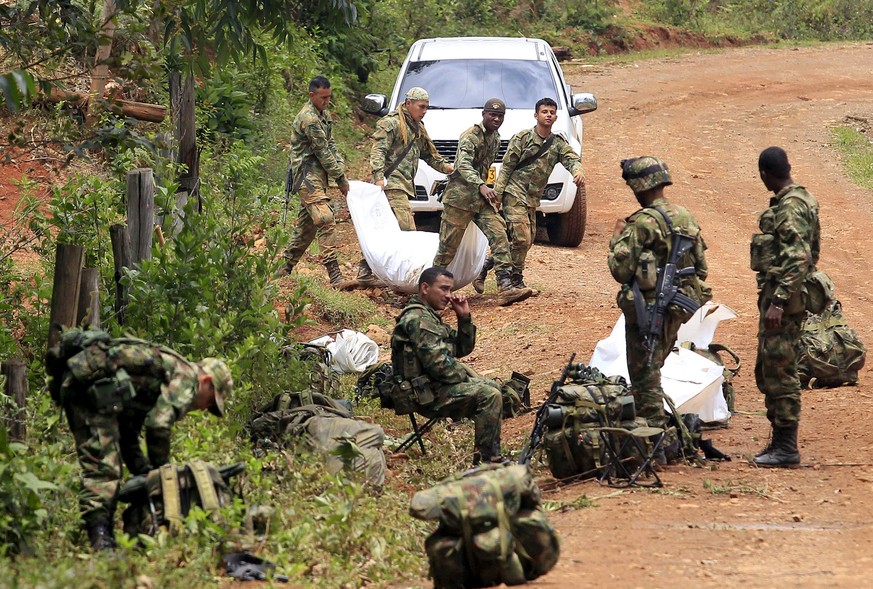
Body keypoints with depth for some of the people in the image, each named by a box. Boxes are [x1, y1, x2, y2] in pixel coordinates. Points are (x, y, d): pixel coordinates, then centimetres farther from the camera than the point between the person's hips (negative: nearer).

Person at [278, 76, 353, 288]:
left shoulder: (323, 115, 16)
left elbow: (331, 145, 14)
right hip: (308, 174, -10)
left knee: (307, 223, 13)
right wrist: (340, 178, -10)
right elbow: (323, 152, -15)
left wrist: (341, 170, 0)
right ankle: (334, 274, -24)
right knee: (326, 221, -18)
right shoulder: (308, 119, -16)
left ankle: (287, 268, 23)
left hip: (318, 175, 10)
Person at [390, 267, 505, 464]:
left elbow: (462, 349, 18)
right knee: (489, 395, -20)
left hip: (435, 385, 11)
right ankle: (488, 461, -15)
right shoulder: (418, 319, -17)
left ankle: (488, 455, 20)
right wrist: (467, 379, -11)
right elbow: (438, 363, -24)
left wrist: (464, 318, 4)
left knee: (492, 388, 18)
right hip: (427, 394, -11)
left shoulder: (430, 316, 17)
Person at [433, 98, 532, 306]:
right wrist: (481, 186, -45)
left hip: (482, 199, 7)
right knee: (448, 245, 0)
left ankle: (505, 288, -20)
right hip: (460, 197, -7)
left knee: (499, 237, -11)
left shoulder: (495, 138, 12)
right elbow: (463, 166, -30)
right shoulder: (470, 137, -15)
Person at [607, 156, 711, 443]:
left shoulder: (643, 223, -19)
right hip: (679, 307, 8)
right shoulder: (685, 216, 6)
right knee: (651, 370, 21)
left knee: (645, 377, -1)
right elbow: (701, 265, 12)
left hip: (647, 309, -8)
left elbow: (620, 270, -17)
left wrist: (617, 238, -3)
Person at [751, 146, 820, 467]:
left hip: (783, 296, -11)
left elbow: (797, 259, -25)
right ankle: (779, 441, 21)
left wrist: (778, 302, -28)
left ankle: (786, 448, -3)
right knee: (767, 371, 15)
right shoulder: (802, 199, 15)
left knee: (780, 372, -7)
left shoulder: (790, 207, -17)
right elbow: (809, 252, 22)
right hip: (777, 295, 11)